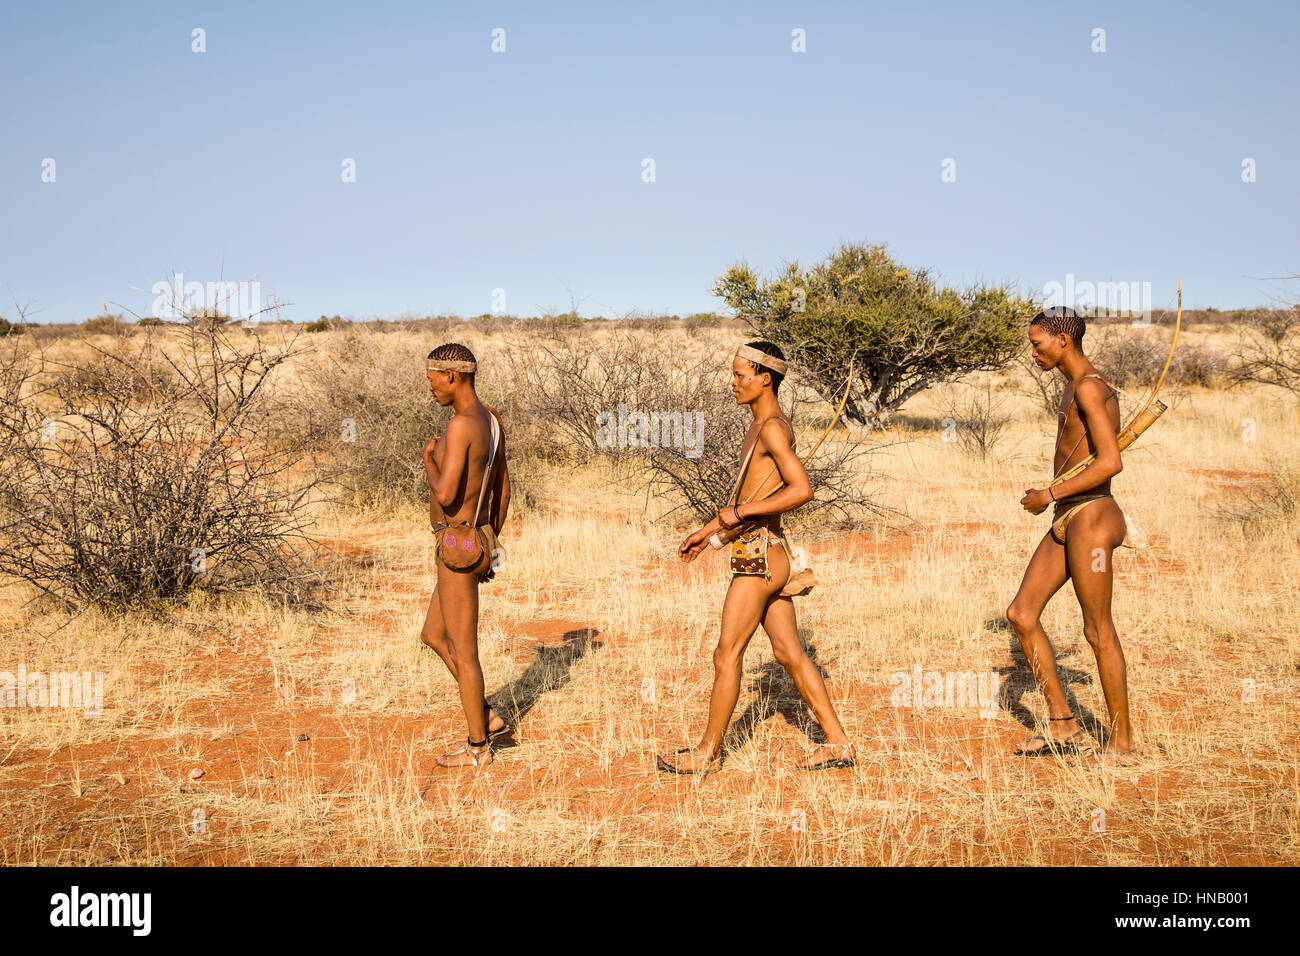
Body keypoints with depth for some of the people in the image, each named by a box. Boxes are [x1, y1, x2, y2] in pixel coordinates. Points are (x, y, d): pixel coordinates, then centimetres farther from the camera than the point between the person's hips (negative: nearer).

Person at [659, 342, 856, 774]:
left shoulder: (773, 428, -15)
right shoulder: (759, 426, 16)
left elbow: (802, 490, -26)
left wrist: (741, 512, -21)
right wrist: (710, 529, 27)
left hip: (760, 555, -10)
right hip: (766, 555, 10)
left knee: (727, 655, 0)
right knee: (789, 653, 12)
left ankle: (708, 752, 11)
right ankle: (837, 743, 16)